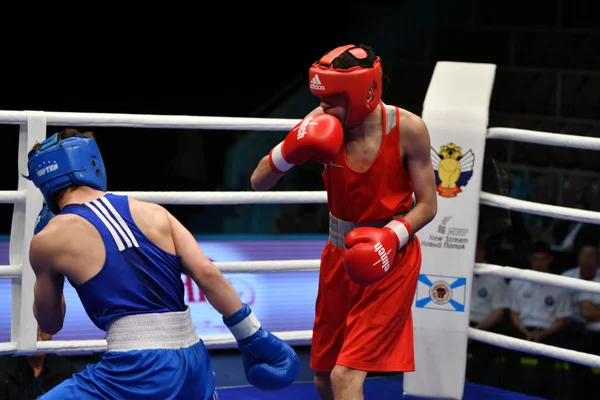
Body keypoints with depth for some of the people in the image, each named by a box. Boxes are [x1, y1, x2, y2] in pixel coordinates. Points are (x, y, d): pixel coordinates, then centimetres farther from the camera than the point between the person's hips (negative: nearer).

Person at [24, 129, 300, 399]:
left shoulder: (48, 239, 4)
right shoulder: (153, 213, 12)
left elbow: (50, 324, 19)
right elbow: (208, 275, 2)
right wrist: (256, 341, 7)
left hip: (137, 374, -5)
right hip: (194, 366, 5)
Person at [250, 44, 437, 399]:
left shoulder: (407, 129, -18)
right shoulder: (324, 124, -12)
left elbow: (427, 205, -9)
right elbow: (259, 183, -9)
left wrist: (391, 237, -26)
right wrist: (292, 150, -28)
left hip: (390, 260, -4)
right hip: (340, 256, 4)